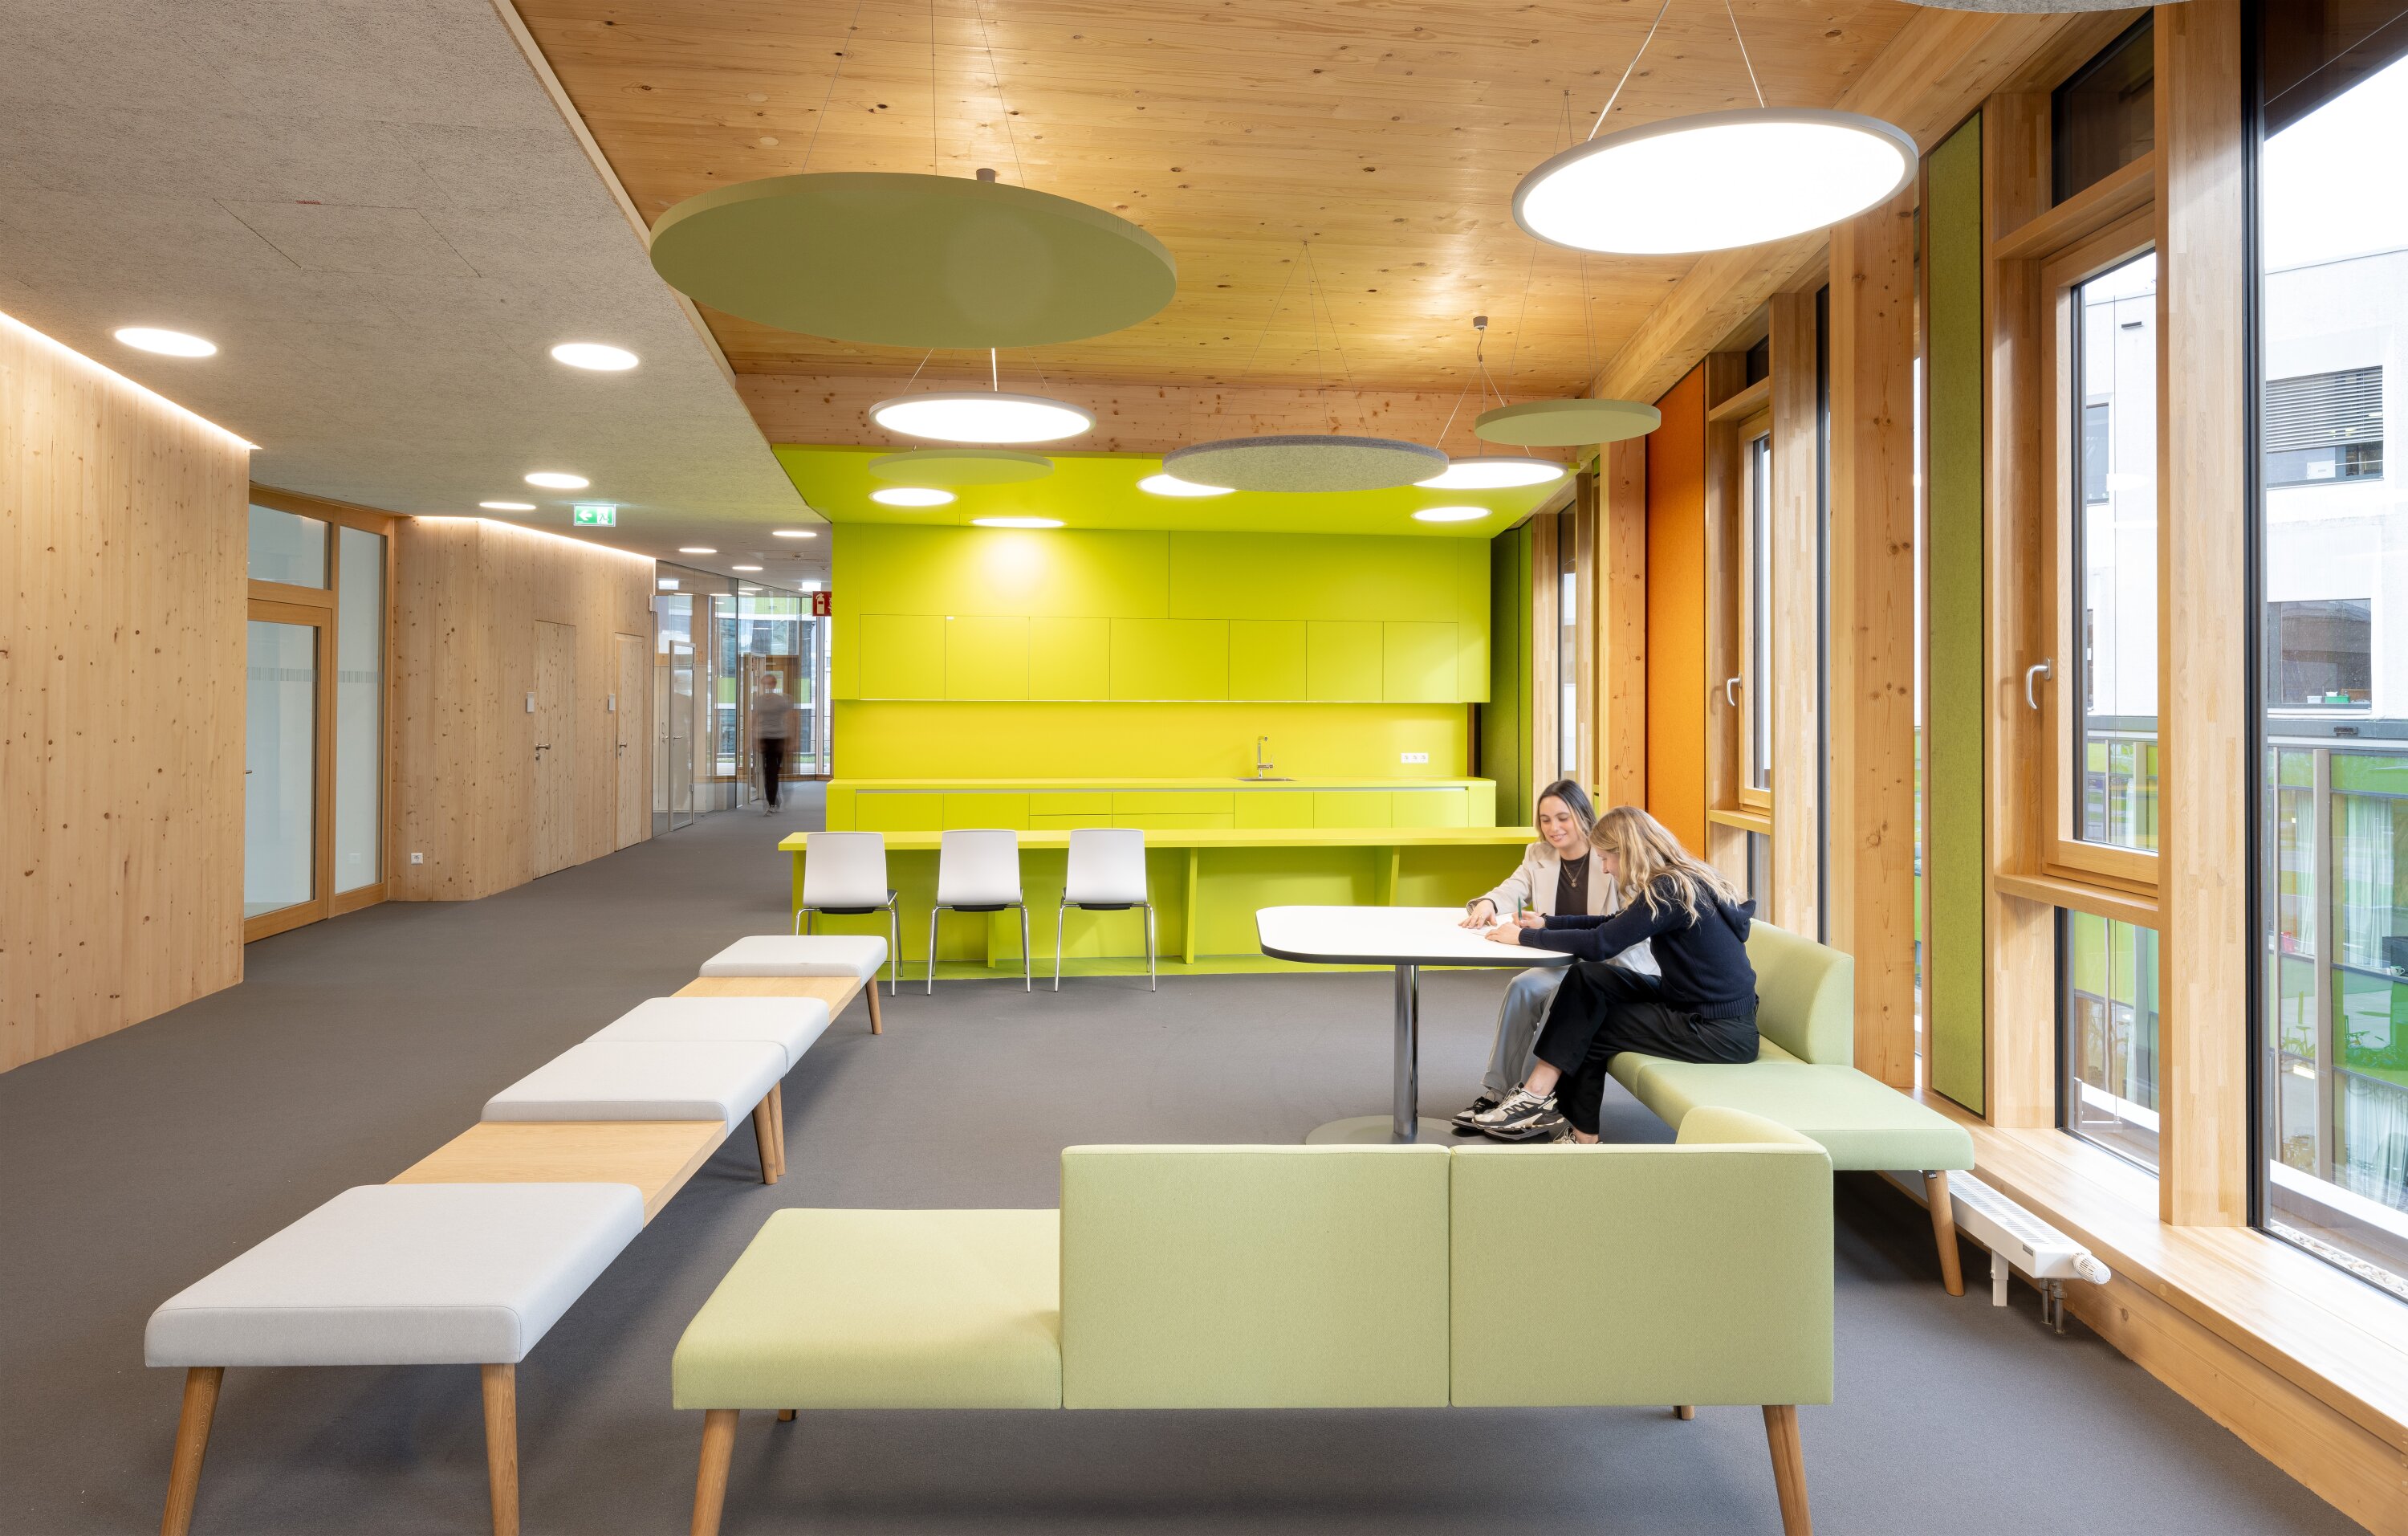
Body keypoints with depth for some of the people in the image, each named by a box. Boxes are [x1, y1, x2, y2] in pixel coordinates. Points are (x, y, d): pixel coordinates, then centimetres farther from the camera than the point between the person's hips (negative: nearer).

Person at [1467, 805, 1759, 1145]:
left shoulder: (1670, 890, -21)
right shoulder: (1681, 880, 8)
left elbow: (1599, 944, -23)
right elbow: (1611, 925, 18)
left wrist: (1524, 937, -13)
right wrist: (1545, 923, 10)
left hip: (1721, 1031, -9)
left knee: (1590, 1029, -3)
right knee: (1587, 978, -2)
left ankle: (1582, 1133, 10)